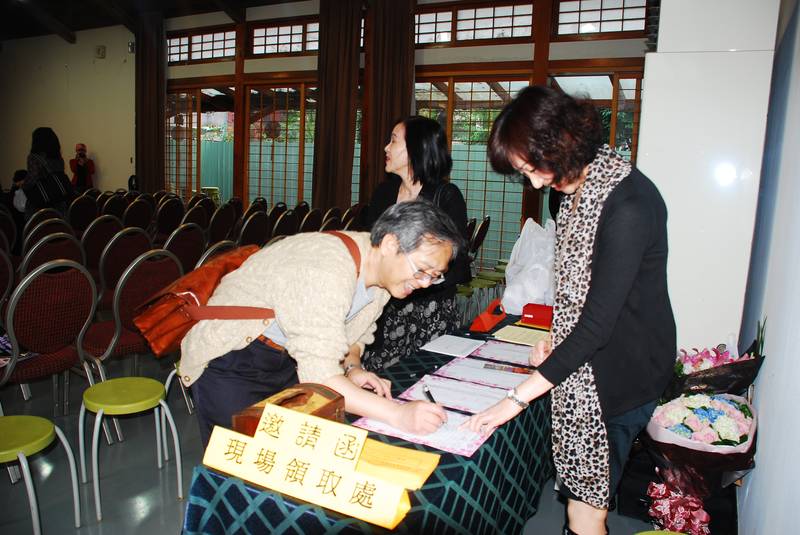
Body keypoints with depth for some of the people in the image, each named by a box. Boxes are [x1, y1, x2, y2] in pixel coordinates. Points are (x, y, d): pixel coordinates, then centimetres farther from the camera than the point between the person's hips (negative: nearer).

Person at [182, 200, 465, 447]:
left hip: (287, 357, 8)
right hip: (230, 361, -7)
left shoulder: (383, 267, -7)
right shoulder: (324, 272, -36)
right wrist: (398, 414, -40)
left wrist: (351, 367, -12)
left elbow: (352, 330, 8)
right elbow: (319, 376, -38)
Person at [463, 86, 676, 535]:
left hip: (622, 371, -8)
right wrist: (558, 340, 5)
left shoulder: (628, 203, -25)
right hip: (584, 357, 8)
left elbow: (600, 321, -26)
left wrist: (520, 396, -24)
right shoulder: (578, 188, 4)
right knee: (581, 495, 16)